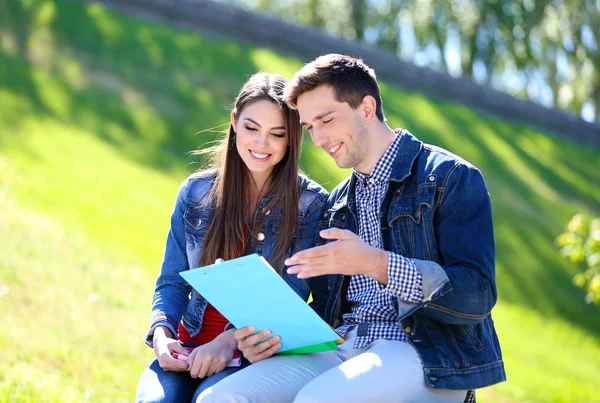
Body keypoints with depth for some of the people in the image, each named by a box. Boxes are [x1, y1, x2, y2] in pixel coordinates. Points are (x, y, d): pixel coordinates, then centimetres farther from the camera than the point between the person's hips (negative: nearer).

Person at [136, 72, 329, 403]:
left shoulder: (310, 204, 0)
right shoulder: (196, 192, 9)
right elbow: (172, 282, 11)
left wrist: (231, 340, -21)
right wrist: (161, 332, -10)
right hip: (189, 348, 3)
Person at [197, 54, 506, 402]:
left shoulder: (452, 178, -2)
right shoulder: (339, 202, 20)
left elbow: (477, 298, -13)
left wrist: (377, 264, -23)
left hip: (425, 354, -6)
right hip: (343, 348, 6)